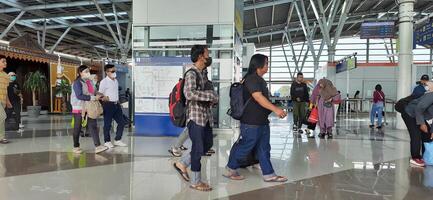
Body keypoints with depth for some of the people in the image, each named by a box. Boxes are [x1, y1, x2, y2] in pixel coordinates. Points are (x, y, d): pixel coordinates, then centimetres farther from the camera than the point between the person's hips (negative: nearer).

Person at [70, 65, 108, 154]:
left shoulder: (89, 81, 12)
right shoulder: (77, 83, -12)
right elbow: (79, 96, -23)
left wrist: (97, 96, -1)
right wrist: (93, 98, -25)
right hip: (79, 108, -6)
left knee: (93, 126, -3)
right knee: (77, 128, 7)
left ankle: (98, 146, -6)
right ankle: (76, 147, 22)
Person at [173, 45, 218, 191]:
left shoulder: (203, 73, 14)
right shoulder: (191, 74, -14)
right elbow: (189, 93, -30)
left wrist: (212, 99, 4)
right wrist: (211, 95, -22)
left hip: (206, 116, 9)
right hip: (195, 116, -9)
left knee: (208, 144, 17)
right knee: (198, 149, 0)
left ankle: (182, 164, 31)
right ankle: (195, 181, 15)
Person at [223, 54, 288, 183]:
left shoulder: (260, 80, 15)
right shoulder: (251, 79, -17)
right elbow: (258, 98, -28)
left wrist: (275, 110, 24)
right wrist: (275, 109, -34)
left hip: (262, 121, 10)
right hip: (251, 122, -10)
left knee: (264, 149, 13)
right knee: (244, 147, 3)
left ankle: (269, 174, 22)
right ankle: (230, 170, 20)